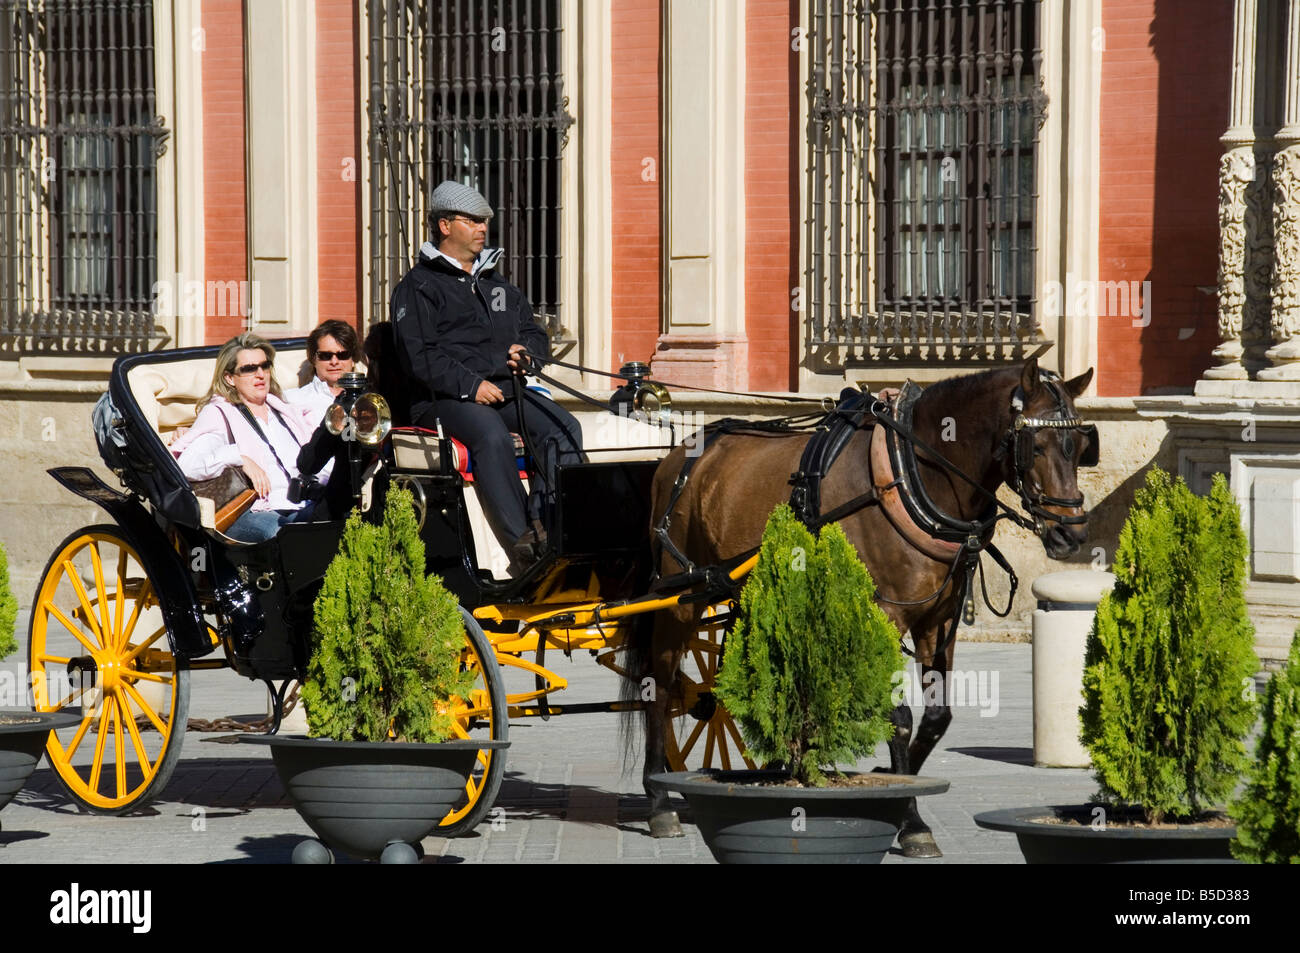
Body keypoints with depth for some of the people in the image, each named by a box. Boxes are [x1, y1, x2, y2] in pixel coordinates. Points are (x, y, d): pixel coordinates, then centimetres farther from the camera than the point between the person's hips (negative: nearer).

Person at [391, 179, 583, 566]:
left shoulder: (497, 284, 27)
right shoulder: (418, 286, 5)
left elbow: (536, 335, 28)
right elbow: (419, 356, -8)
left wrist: (525, 353, 2)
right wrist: (470, 386, -20)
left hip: (504, 389, 6)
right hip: (443, 397, -6)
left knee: (564, 427, -22)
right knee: (492, 436, -37)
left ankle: (548, 525, -26)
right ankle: (521, 541, -37)